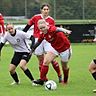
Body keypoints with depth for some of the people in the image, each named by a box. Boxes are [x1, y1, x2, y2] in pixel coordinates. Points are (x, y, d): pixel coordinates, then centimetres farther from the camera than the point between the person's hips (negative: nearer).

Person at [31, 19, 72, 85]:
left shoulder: (51, 29, -31)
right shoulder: (42, 34, -9)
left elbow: (57, 29, -54)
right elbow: (39, 42, 10)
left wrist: (65, 30, -74)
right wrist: (33, 49, 19)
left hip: (65, 48, -6)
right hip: (55, 49, 6)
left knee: (64, 66, 12)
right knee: (46, 62, -12)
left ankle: (65, 81, 38)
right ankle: (42, 80, -6)